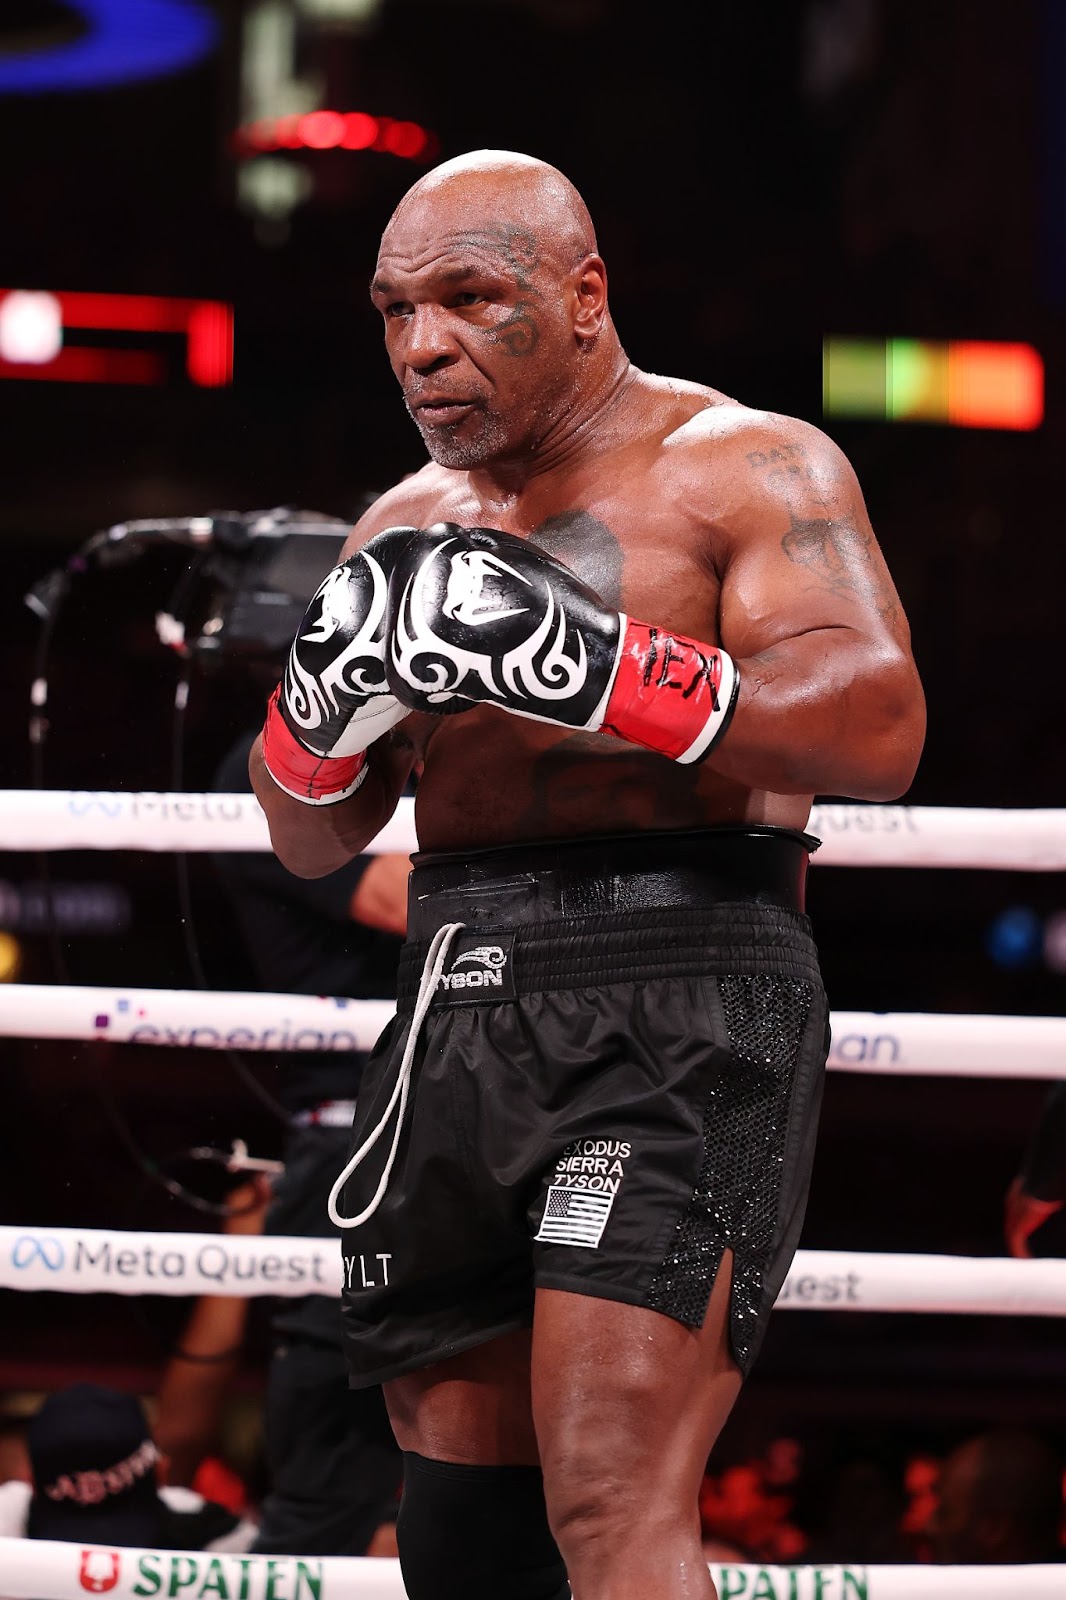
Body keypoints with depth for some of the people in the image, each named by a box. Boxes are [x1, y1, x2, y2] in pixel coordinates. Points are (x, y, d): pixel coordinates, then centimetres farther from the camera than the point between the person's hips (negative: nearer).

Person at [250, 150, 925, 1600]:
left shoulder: (745, 468, 0)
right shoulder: (407, 526, 19)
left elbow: (877, 731, -15)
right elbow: (311, 840, 19)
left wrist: (585, 666, -25)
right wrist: (328, 694, -4)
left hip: (677, 1001, -7)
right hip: (460, 998, 7)